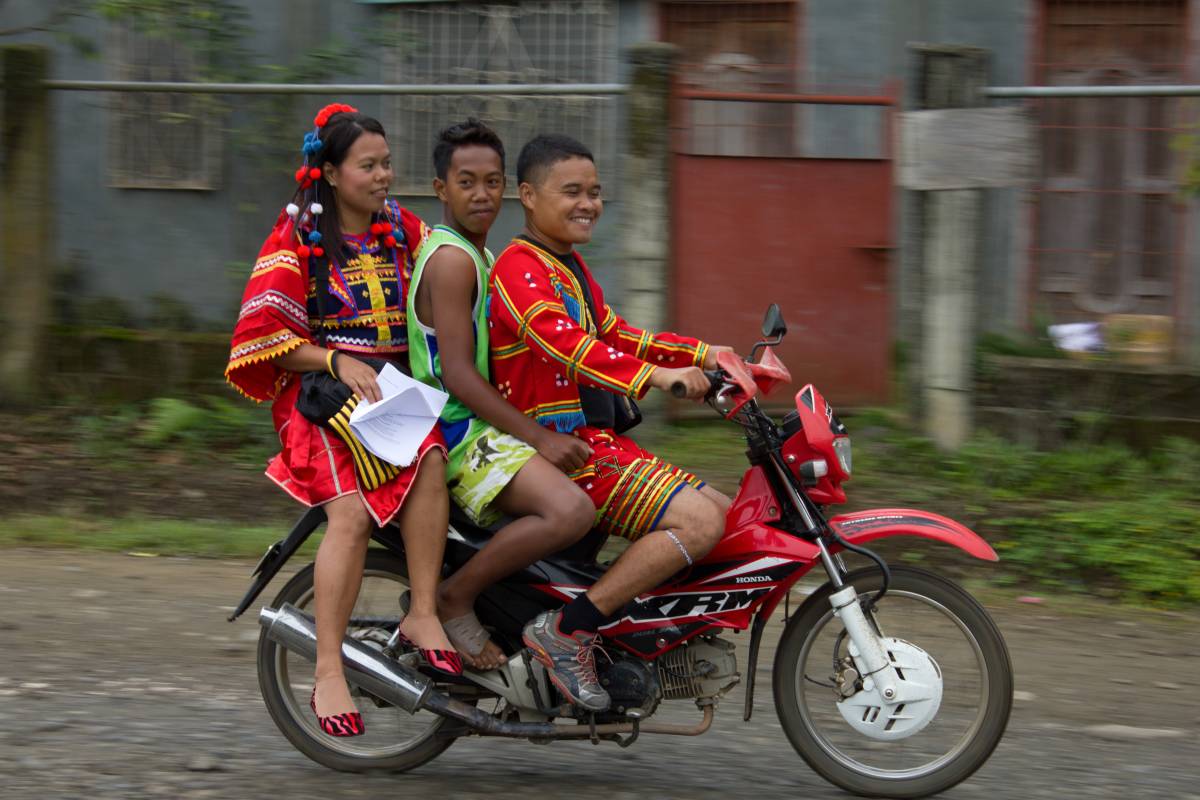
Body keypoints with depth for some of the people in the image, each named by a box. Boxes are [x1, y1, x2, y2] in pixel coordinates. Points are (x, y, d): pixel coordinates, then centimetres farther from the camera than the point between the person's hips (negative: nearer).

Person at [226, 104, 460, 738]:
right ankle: (328, 673, -25)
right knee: (351, 511, -27)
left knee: (429, 459, -32)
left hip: (393, 384, 4)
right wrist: (338, 361, -16)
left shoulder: (403, 229, 14)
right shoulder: (297, 237, 1)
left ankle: (423, 614, -27)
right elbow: (265, 337, -3)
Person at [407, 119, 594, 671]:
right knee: (570, 511, -31)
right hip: (460, 432, -11)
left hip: (487, 425, 11)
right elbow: (457, 373, -21)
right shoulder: (450, 258, -13)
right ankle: (454, 599, -16)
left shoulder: (480, 257, 20)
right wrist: (538, 436, -23)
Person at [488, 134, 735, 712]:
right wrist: (654, 376, -39)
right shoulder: (519, 268, -12)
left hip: (599, 441, 10)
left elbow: (613, 335, 27)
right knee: (699, 521, -24)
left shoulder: (570, 268, 22)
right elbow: (560, 340, -28)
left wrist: (702, 355, 14)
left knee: (723, 512, 8)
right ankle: (569, 630, -21)